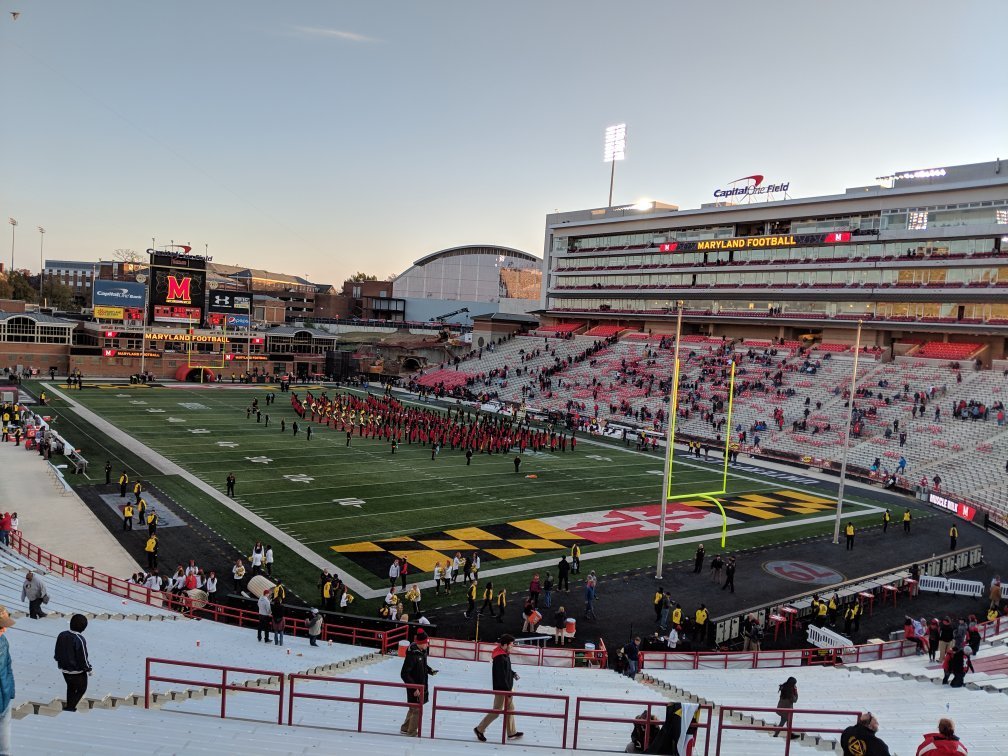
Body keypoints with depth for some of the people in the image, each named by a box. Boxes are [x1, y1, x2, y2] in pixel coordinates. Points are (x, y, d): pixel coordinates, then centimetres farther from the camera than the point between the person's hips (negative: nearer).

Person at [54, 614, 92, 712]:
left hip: (64, 669, 7)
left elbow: (56, 653, 5)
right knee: (82, 688, 15)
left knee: (71, 687, 28)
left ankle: (69, 705, 35)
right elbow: (83, 657, -21)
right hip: (77, 671, -7)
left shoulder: (61, 635, -7)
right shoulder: (79, 640, -27)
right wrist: (88, 669, -6)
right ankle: (70, 706, 9)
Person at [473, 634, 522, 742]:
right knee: (496, 711, 2)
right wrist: (508, 691, -22)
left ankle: (512, 733, 28)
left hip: (507, 687, 10)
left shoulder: (505, 655, 4)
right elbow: (501, 676, -27)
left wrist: (513, 673, 5)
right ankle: (479, 729, 17)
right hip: (501, 689, -10)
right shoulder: (500, 658, -27)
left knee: (510, 709, 17)